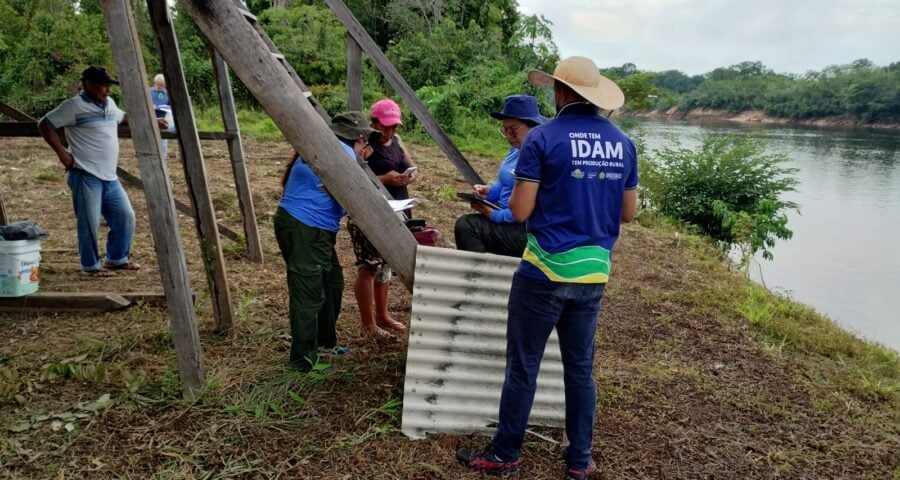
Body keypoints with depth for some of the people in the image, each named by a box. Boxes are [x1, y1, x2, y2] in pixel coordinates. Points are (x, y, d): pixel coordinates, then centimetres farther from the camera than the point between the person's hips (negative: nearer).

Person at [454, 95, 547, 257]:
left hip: (527, 230, -10)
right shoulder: (517, 150, 9)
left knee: (466, 225, -17)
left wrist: (495, 215, -19)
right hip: (509, 217, 10)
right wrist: (489, 191, 1)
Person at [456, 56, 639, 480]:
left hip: (545, 271, -5)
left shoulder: (543, 137, -11)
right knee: (580, 368, 16)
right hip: (594, 273, 5)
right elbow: (628, 212, 11)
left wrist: (514, 194, 9)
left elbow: (520, 210, -13)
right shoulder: (622, 143, 6)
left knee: (523, 366, 7)